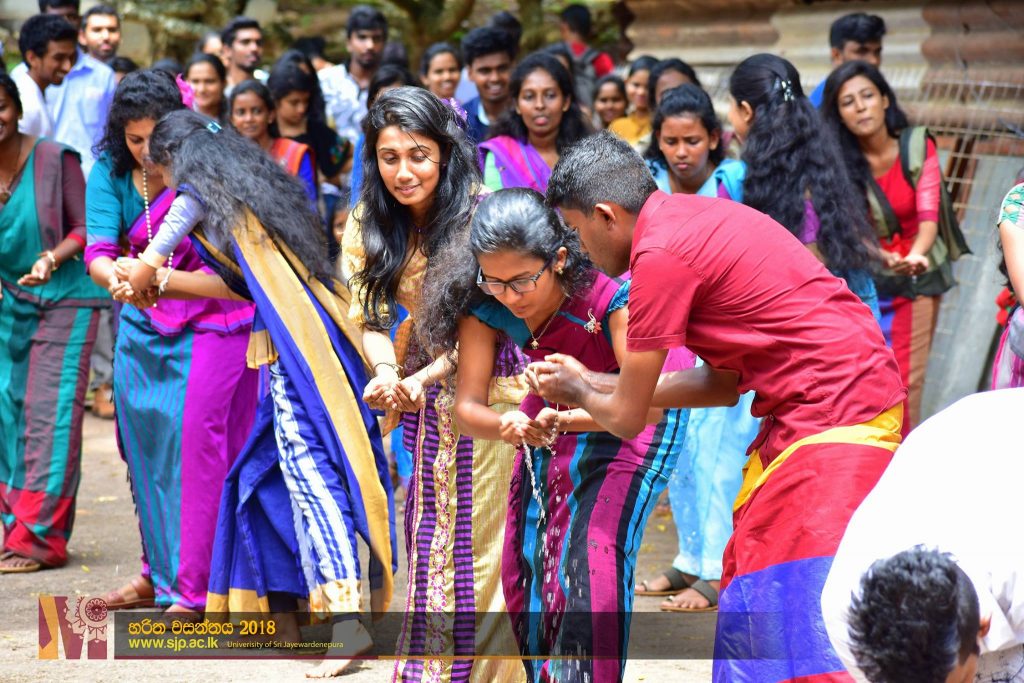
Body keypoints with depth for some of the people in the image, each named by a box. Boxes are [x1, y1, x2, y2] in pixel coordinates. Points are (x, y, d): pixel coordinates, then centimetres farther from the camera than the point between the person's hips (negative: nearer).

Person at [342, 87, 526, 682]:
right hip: (419, 394, 5)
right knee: (426, 534, 10)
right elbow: (369, 314, -3)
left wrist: (422, 378, -30)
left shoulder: (481, 215, -18)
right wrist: (386, 373, -24)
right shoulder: (369, 222, -2)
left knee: (478, 538, -3)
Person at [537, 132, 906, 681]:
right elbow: (725, 381, 16)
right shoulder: (693, 216, 14)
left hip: (832, 421, -10)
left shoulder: (660, 254, -14)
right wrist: (595, 384, 19)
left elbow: (627, 419, -6)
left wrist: (579, 391, 17)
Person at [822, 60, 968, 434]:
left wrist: (916, 256, -40)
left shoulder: (917, 146, -10)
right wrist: (885, 258, -37)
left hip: (918, 278, 0)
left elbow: (928, 215, -18)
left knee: (908, 378, 1)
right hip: (863, 280, 0)